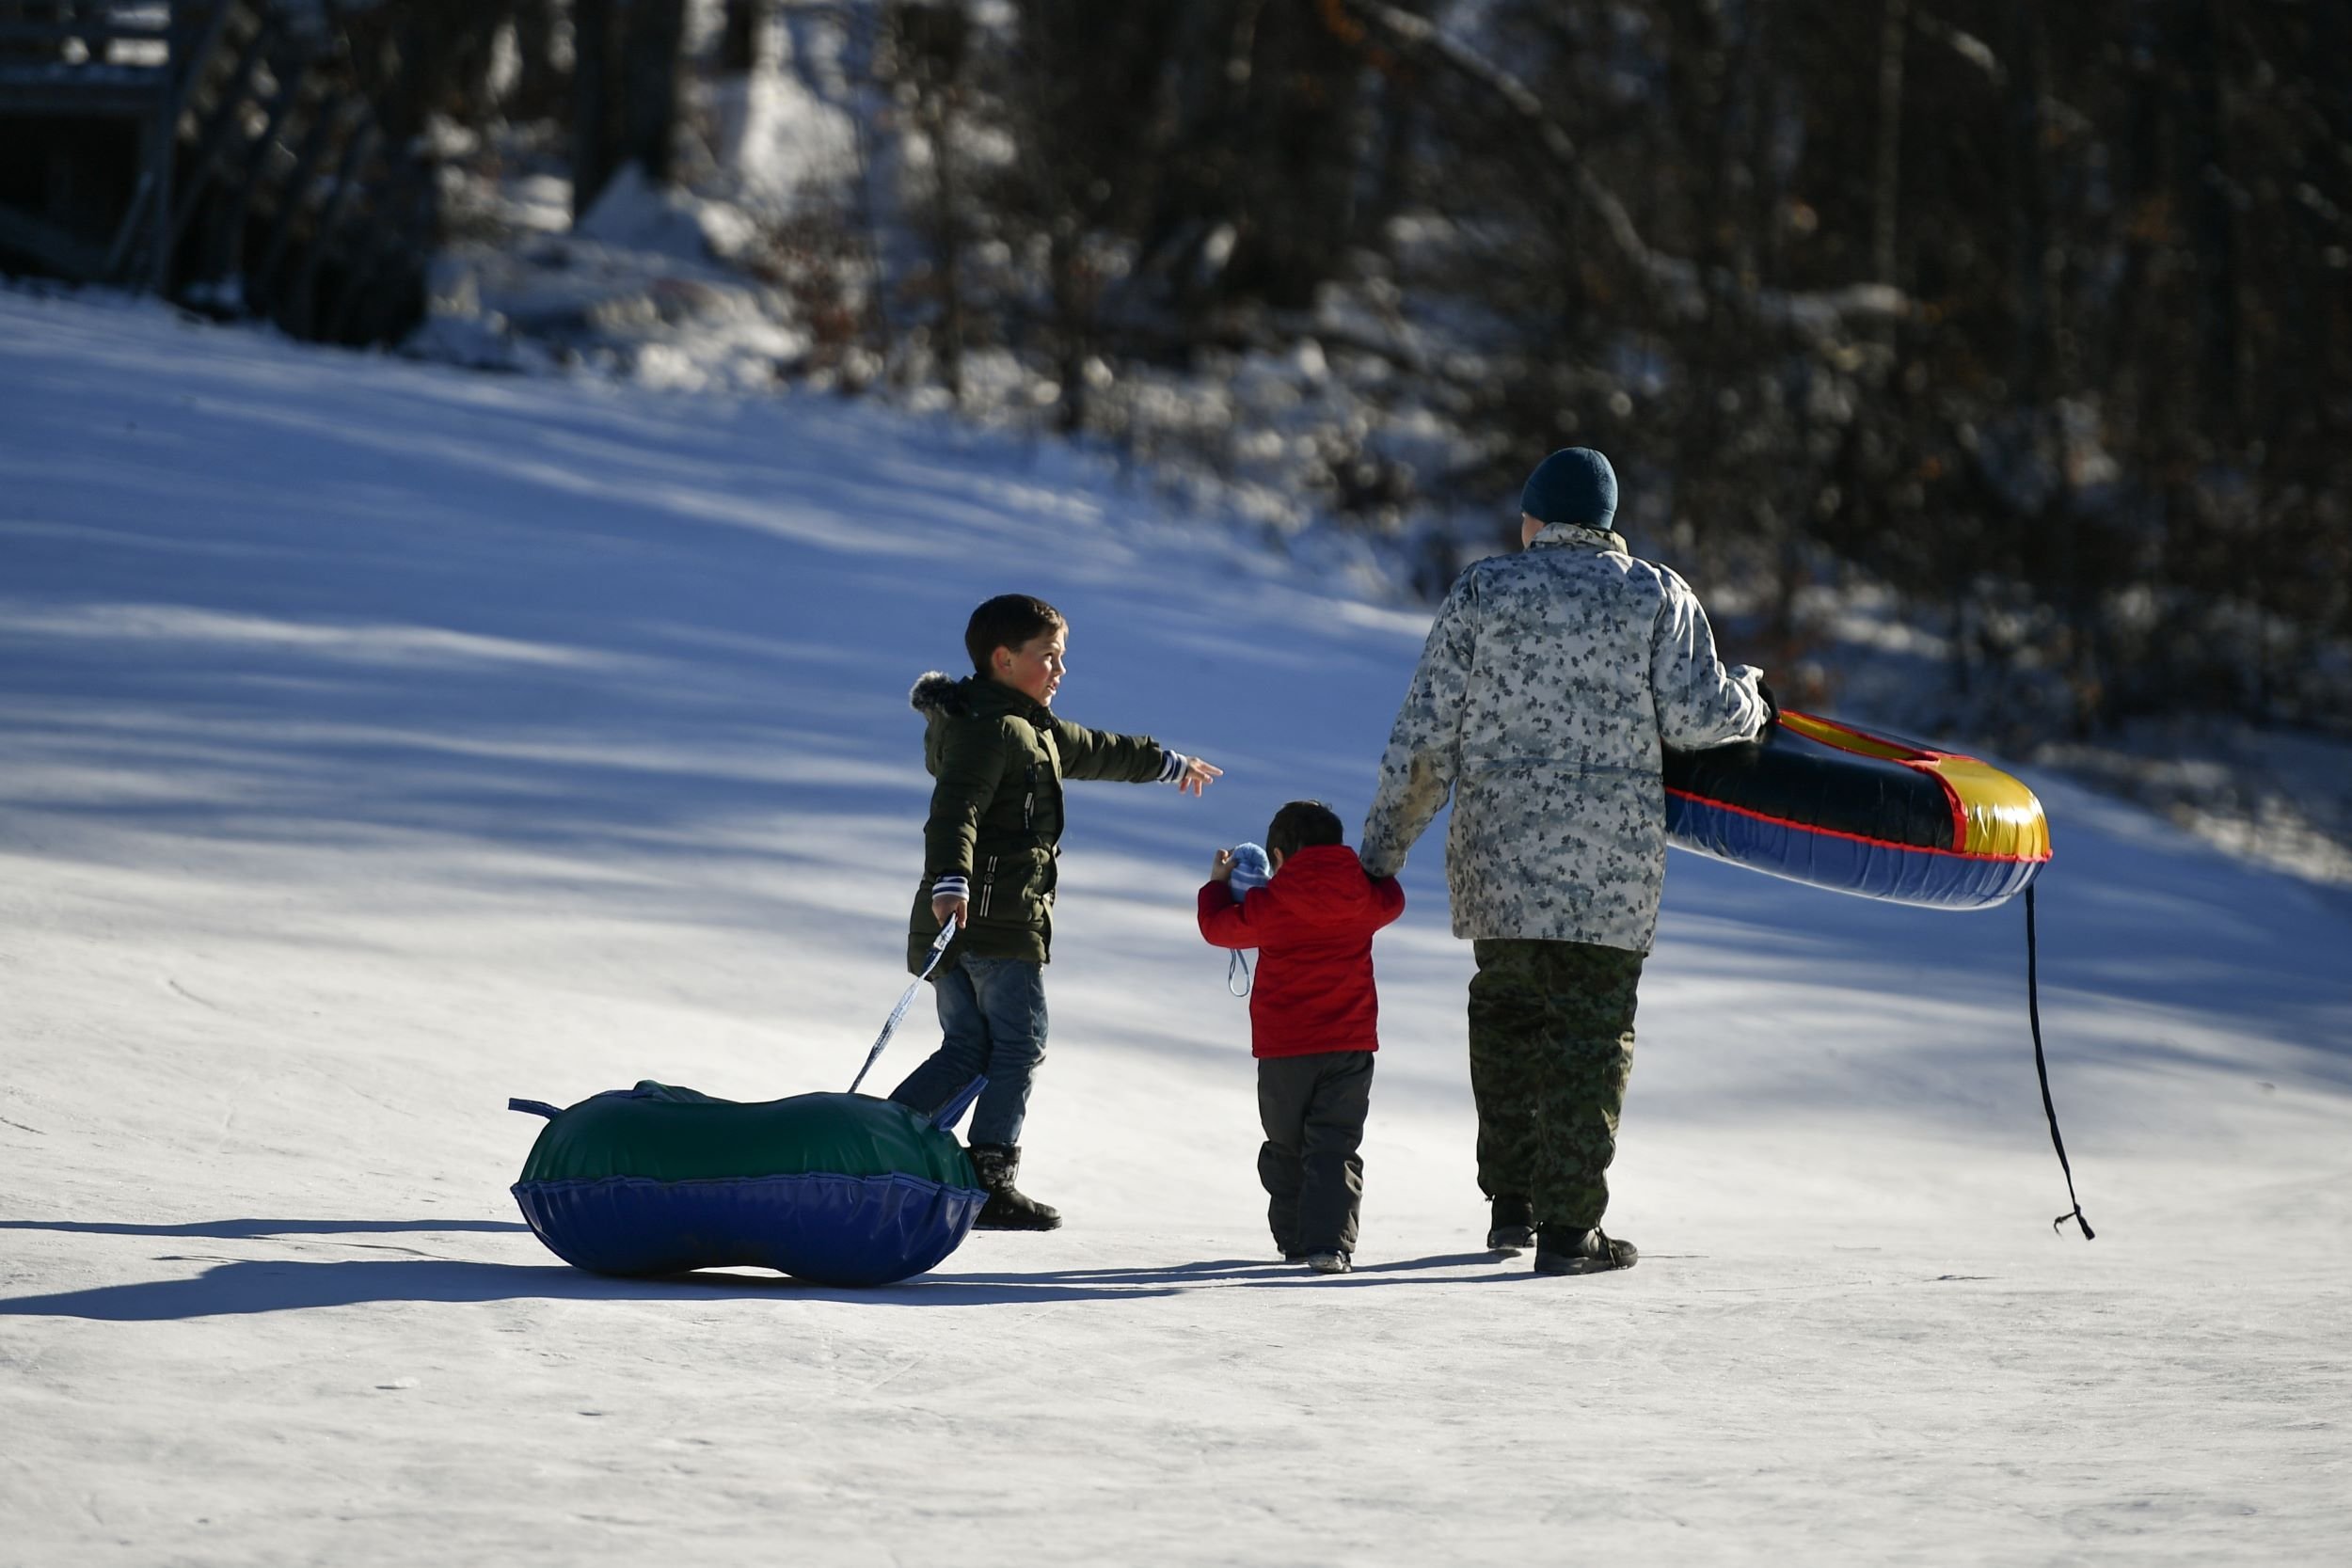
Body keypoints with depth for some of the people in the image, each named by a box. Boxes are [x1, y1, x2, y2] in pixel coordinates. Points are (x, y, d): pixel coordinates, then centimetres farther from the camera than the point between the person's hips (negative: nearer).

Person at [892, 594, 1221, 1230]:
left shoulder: (1033, 729, 22)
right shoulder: (991, 727, -12)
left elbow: (1093, 750, 40)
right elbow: (955, 807, -28)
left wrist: (1166, 762, 55)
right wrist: (950, 878, -45)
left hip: (963, 917, 10)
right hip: (998, 917, -10)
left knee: (966, 1051, 8)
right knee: (1019, 1046, -6)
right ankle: (992, 1179, -9)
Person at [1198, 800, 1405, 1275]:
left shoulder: (1268, 904, -8)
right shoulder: (1366, 898, -3)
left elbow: (1219, 927, 9)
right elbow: (1392, 900, 21)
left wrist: (1217, 884, 27)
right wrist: (1371, 870, 37)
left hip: (1282, 1049, -1)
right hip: (1350, 1044, 1)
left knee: (1286, 1149, 18)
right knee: (1335, 1149, -1)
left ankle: (1295, 1237, 25)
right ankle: (1330, 1243, -17)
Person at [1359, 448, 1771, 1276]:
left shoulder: (1481, 593, 3)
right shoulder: (1657, 597, 2)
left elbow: (1426, 733, 1)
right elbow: (1698, 717, -6)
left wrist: (1383, 841, 8)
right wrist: (1748, 696, 17)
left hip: (1499, 850, 1)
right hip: (1614, 859, -1)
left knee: (1506, 1013, 18)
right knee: (1590, 1030, 2)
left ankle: (1511, 1204, 19)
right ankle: (1568, 1228, -1)